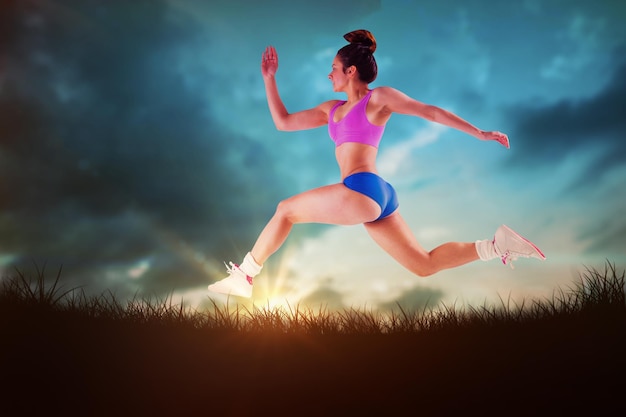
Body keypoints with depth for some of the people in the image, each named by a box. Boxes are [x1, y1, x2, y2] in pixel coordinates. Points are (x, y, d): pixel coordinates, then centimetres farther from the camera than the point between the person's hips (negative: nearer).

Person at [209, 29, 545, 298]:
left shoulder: (379, 97, 4)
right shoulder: (332, 109, 24)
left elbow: (431, 112, 5)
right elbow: (283, 122, 25)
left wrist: (480, 134, 3)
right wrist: (269, 78, 21)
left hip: (364, 191, -9)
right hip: (373, 200, 9)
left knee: (286, 210, -1)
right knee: (424, 266, 7)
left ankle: (243, 276, 8)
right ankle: (497, 244, 8)